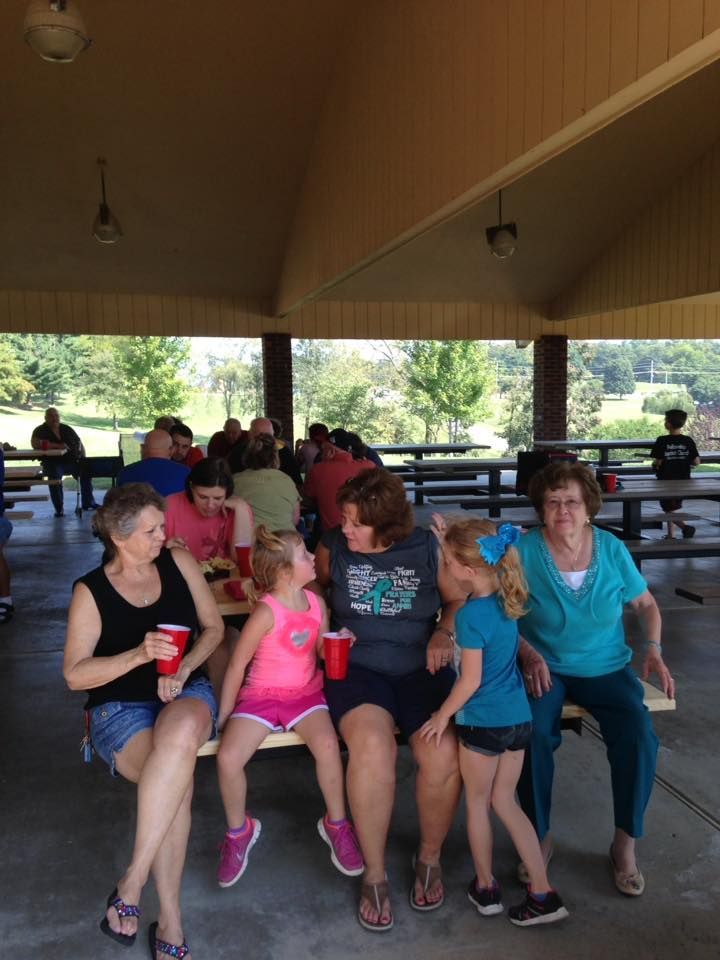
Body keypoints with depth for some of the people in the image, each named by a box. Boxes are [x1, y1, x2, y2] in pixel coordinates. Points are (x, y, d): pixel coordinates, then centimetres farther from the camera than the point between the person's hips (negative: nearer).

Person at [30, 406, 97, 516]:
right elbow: (35, 444, -17)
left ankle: (88, 503, 0)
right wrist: (57, 446, -23)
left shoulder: (67, 429, 16)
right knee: (55, 474, -35)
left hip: (72, 461, 4)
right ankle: (59, 509, -26)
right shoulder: (40, 430, 3)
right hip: (53, 463, -4)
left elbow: (79, 443, 19)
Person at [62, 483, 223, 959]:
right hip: (119, 708, -2)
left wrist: (182, 668, -11)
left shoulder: (179, 563, 2)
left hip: (187, 692, 2)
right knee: (178, 783, -33)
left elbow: (214, 627, 8)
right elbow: (75, 674, -6)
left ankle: (131, 883, -25)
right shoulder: (91, 591, -4)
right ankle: (170, 921, -17)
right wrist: (138, 655, -21)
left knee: (180, 733, -38)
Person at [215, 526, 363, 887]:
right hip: (261, 695, -3)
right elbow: (237, 664, -11)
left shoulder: (317, 604, -2)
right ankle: (238, 831, 8)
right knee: (228, 758, -23)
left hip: (305, 692, 3)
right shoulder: (266, 612, -19)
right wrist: (224, 716, -6)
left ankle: (335, 823, 1)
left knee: (327, 744, -26)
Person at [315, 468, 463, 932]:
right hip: (357, 667, 0)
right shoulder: (333, 547, 1)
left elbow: (459, 600, 11)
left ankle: (430, 857, 6)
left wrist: (444, 633, -8)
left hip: (421, 667, 1)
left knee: (444, 752, -26)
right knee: (372, 746, -31)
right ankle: (374, 873, -7)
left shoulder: (428, 548, -1)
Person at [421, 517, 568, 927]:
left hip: (483, 722, -7)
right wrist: (450, 538, 11)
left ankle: (486, 887, 33)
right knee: (505, 802, 20)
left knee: (477, 803, 16)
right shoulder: (506, 596, -2)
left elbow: (470, 682, -19)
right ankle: (543, 892, 22)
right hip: (519, 717, 7)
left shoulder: (470, 616, -24)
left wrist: (442, 716, -6)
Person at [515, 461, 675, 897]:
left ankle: (626, 843, 3)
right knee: (533, 734, -29)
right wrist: (529, 654, -20)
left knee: (640, 737, -22)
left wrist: (654, 648, -4)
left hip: (606, 667, 2)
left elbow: (646, 604, 11)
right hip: (545, 666, -2)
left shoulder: (612, 549, -2)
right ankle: (541, 836, -5)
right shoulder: (524, 550, -10)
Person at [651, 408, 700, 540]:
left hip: (666, 481, -5)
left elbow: (657, 462, -14)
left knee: (669, 510, 4)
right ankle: (671, 536, 23)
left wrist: (655, 464, 8)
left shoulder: (662, 441, -13)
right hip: (683, 481, 5)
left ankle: (685, 526, -17)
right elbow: (696, 462, -4)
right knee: (672, 509, 19)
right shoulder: (688, 441, -3)